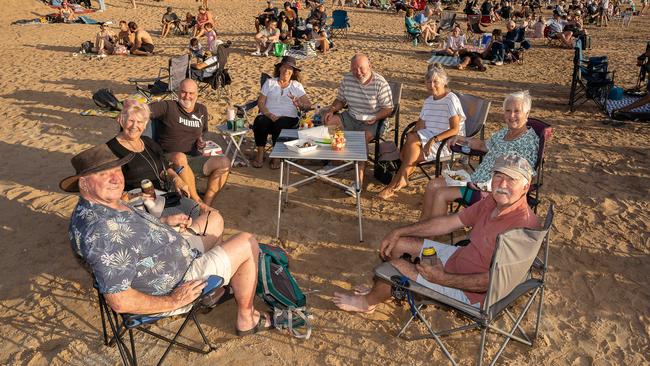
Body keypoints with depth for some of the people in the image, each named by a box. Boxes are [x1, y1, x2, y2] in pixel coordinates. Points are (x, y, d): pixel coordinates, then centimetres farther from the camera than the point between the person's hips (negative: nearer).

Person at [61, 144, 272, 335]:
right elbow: (120, 302, -35)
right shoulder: (102, 231, -36)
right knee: (248, 243, -6)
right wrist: (173, 302, -23)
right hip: (174, 289, -10)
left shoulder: (103, 203, -4)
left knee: (215, 219, 24)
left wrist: (164, 222, 5)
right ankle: (246, 319, 13)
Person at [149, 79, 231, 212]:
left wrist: (200, 140, 8)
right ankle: (197, 202, -29)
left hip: (193, 159, 5)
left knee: (224, 162, -20)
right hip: (168, 159, -5)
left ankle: (206, 203, -17)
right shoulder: (168, 107, -2)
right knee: (180, 157, -41)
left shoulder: (202, 110, 15)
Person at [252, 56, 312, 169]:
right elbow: (260, 103, 5)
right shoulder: (270, 82, 15)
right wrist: (270, 115, -13)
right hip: (268, 115, 1)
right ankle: (260, 154, -20)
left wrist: (299, 104, -20)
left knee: (279, 124, -35)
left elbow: (308, 104, 4)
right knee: (260, 122, -32)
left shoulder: (297, 85, 15)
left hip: (288, 117, -1)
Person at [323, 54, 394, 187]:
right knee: (329, 121, -13)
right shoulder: (347, 79, 0)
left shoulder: (380, 83, -14)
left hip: (373, 122, -5)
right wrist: (331, 110, -8)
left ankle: (359, 179, -28)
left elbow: (388, 108, -12)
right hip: (351, 118, 6)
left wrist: (375, 118, -29)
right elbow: (340, 100, 11)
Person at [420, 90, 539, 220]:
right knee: (433, 184, 2)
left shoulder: (528, 141, -13)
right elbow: (484, 145, 29)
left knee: (441, 194, -18)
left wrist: (489, 189, -23)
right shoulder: (504, 132, 12)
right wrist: (461, 139, 15)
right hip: (476, 181, 9)